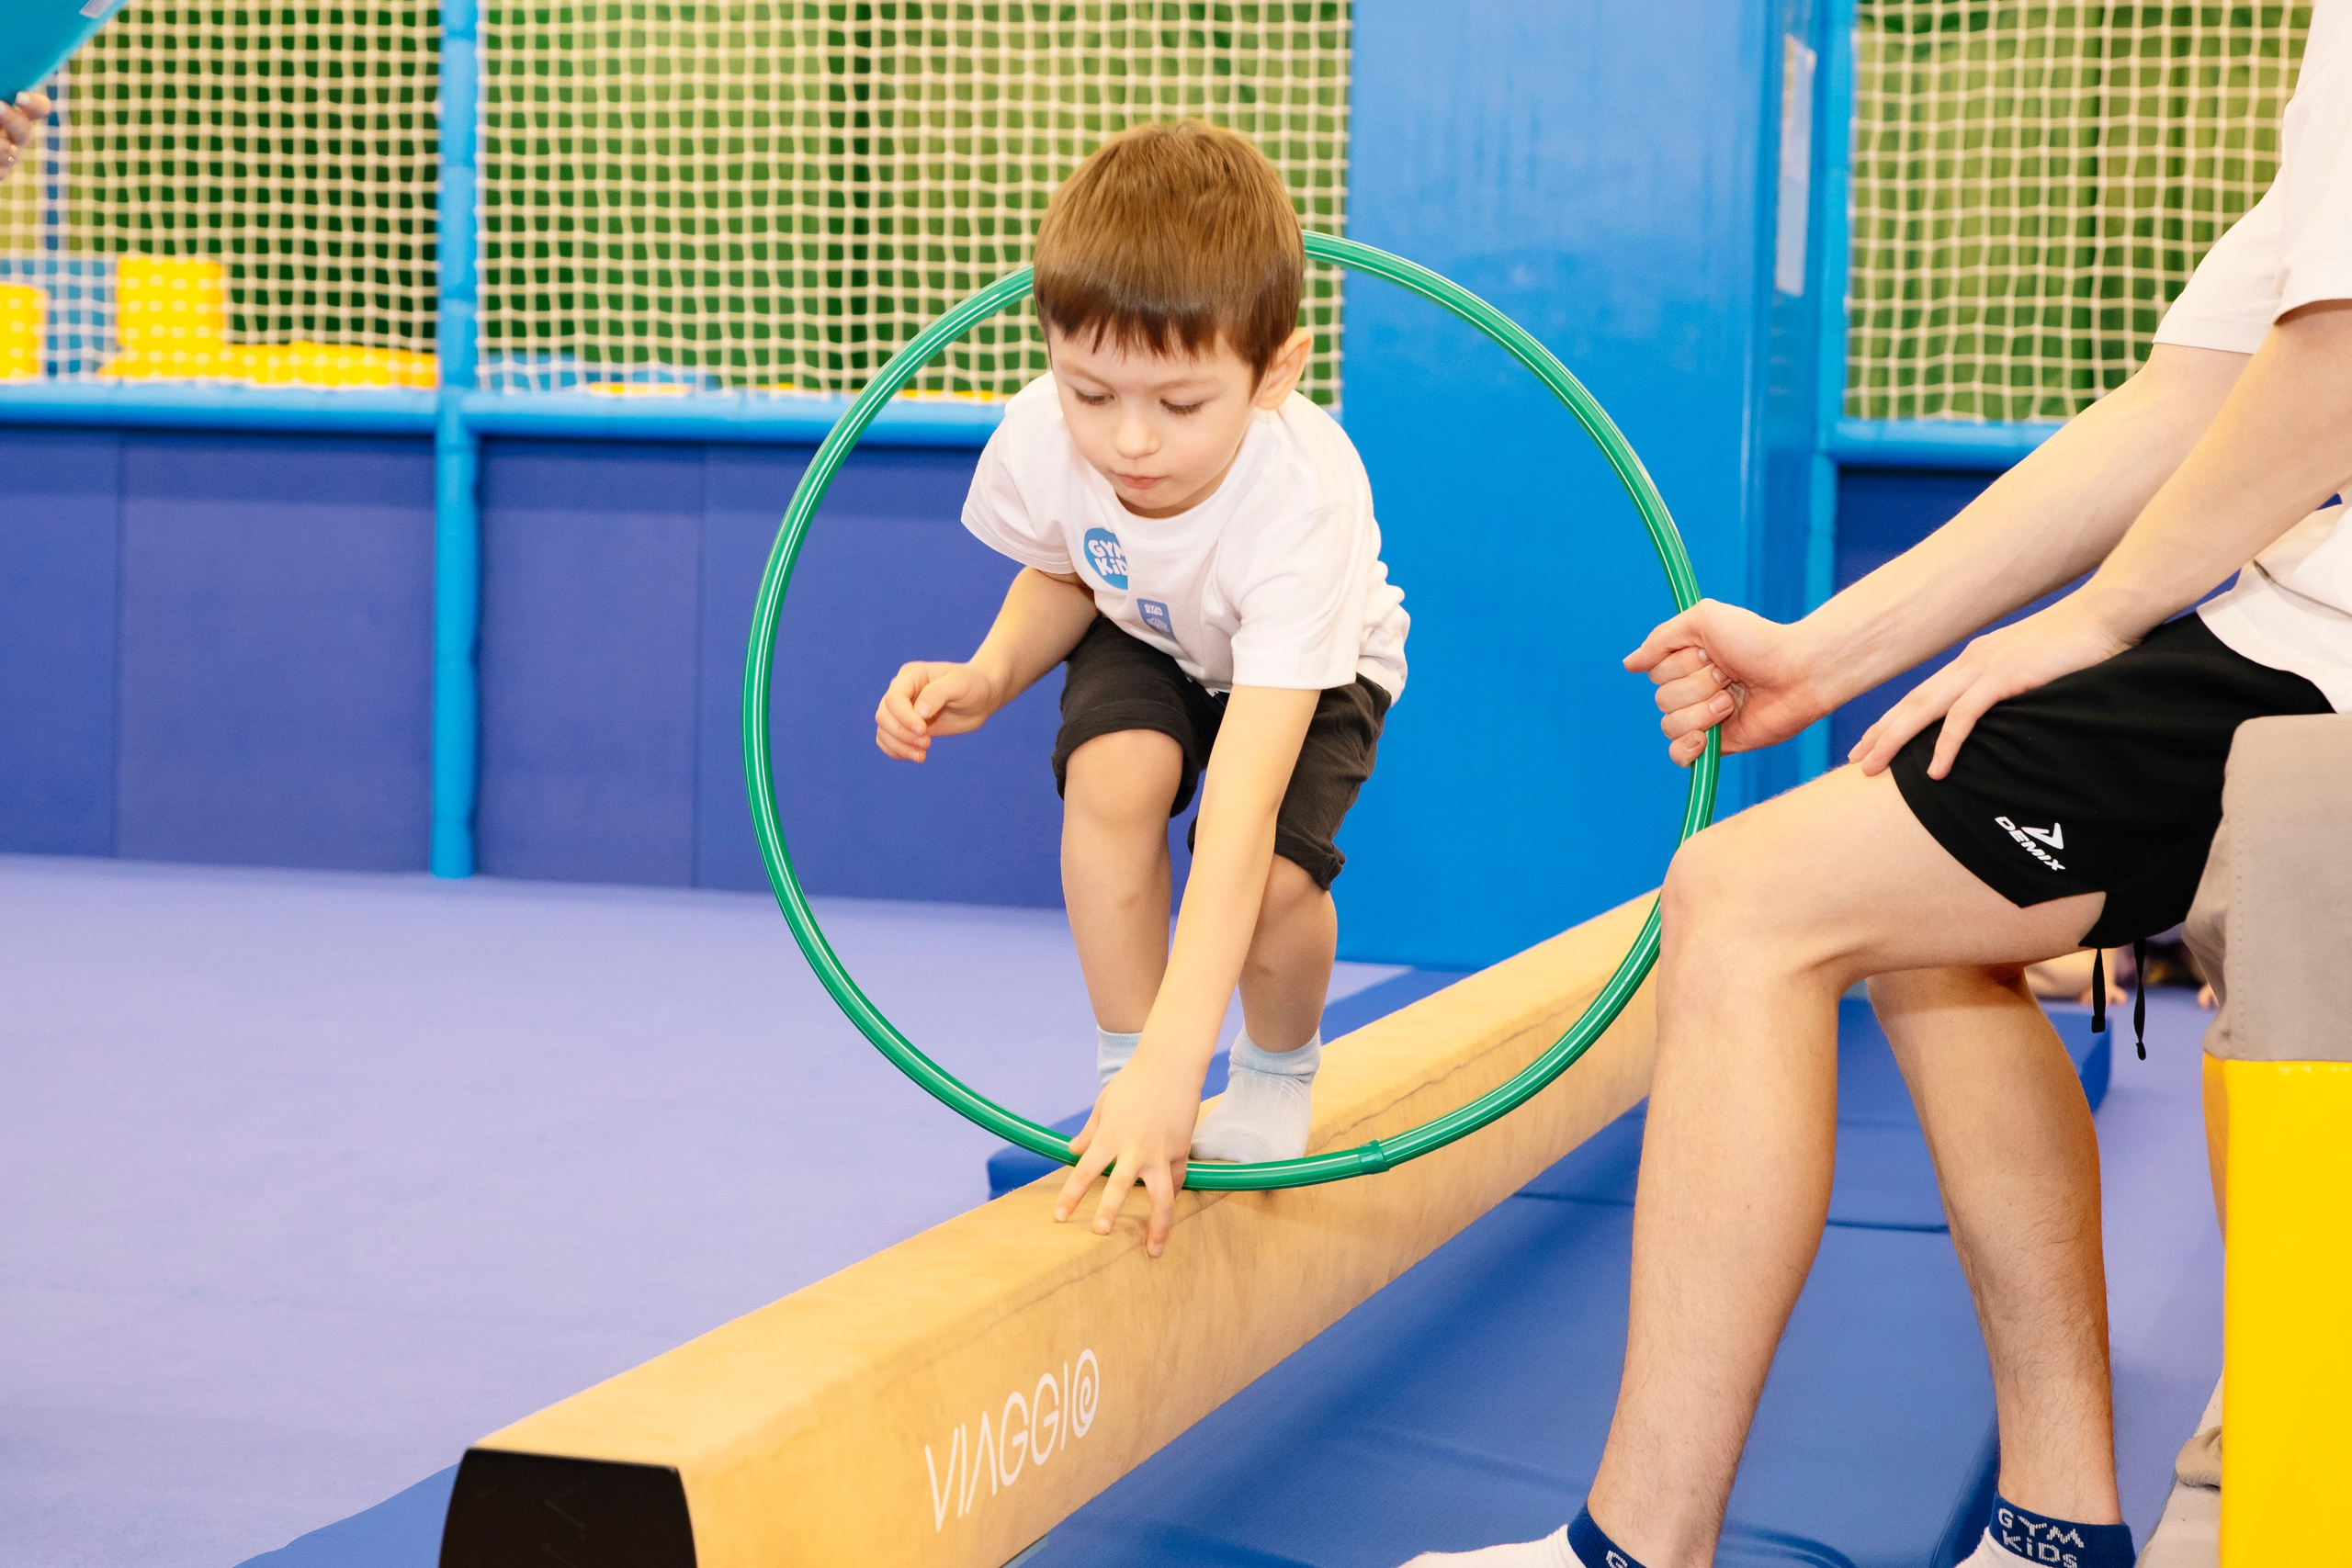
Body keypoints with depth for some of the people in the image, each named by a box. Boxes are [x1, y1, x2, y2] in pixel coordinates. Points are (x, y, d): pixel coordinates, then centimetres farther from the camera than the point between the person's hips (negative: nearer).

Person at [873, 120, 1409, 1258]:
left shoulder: (1302, 507, -45)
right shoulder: (1043, 437, -33)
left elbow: (1241, 808, -52)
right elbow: (1062, 577, -5)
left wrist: (1174, 1059, -57)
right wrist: (988, 676, -28)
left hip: (1312, 662, -3)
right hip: (1146, 636, 3)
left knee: (1271, 882, -26)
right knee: (1115, 773, -29)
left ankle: (1278, 1076, 10)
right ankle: (1122, 1080, -10)